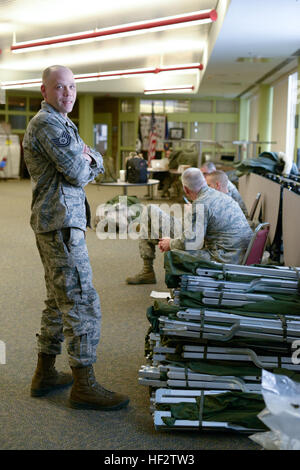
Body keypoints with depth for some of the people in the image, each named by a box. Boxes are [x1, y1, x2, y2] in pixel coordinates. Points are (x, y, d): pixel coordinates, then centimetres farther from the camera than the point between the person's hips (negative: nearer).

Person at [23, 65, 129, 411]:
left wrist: (86, 158, -4)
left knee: (59, 301, 16)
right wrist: (86, 163, 4)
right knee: (82, 303, -9)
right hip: (61, 225, -11)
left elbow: (97, 166, 17)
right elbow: (78, 175, -16)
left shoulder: (63, 123, 22)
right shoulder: (47, 124, -12)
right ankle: (84, 386, -2)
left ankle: (45, 374, 25)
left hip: (57, 223, 11)